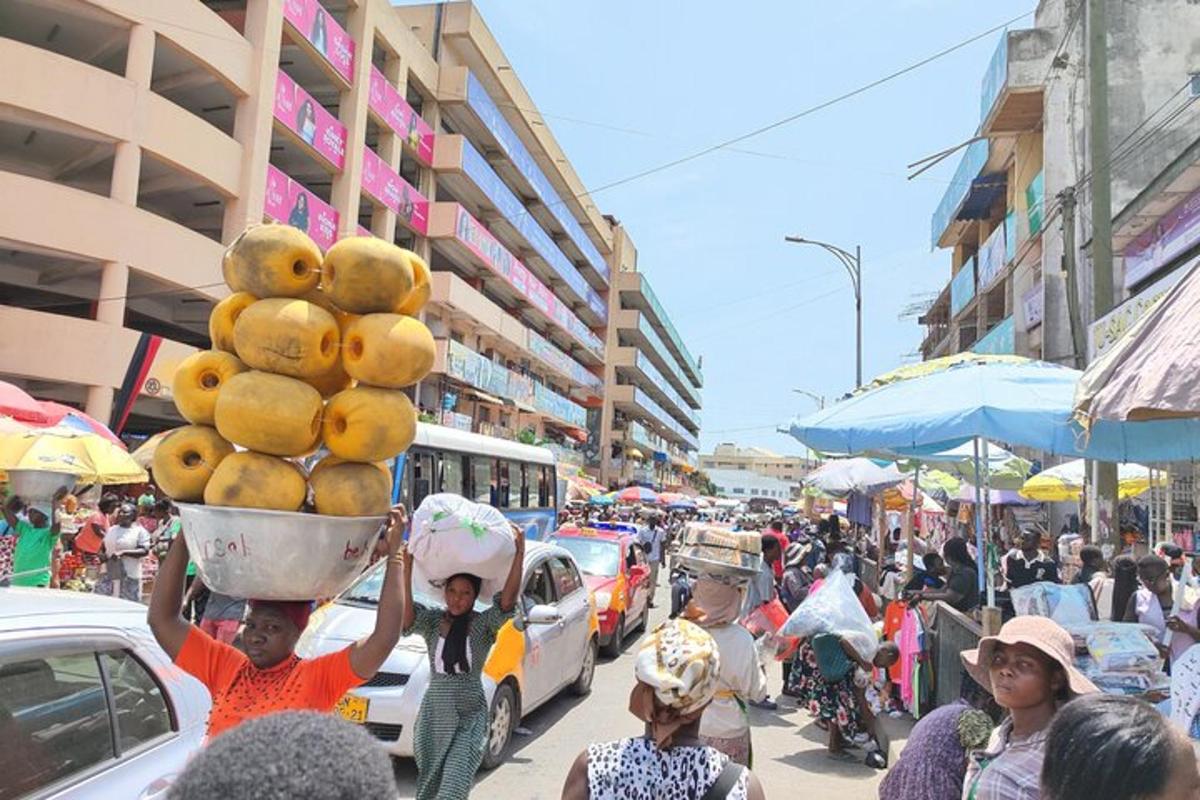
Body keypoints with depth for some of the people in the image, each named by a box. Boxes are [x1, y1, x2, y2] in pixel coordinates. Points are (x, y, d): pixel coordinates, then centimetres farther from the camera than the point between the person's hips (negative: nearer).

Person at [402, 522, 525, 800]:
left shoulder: (483, 624, -7)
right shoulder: (433, 620, -2)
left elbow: (507, 601, -25)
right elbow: (404, 619, -22)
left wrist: (520, 553, -34)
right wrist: (407, 569, -32)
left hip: (470, 717, -3)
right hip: (433, 715, 3)